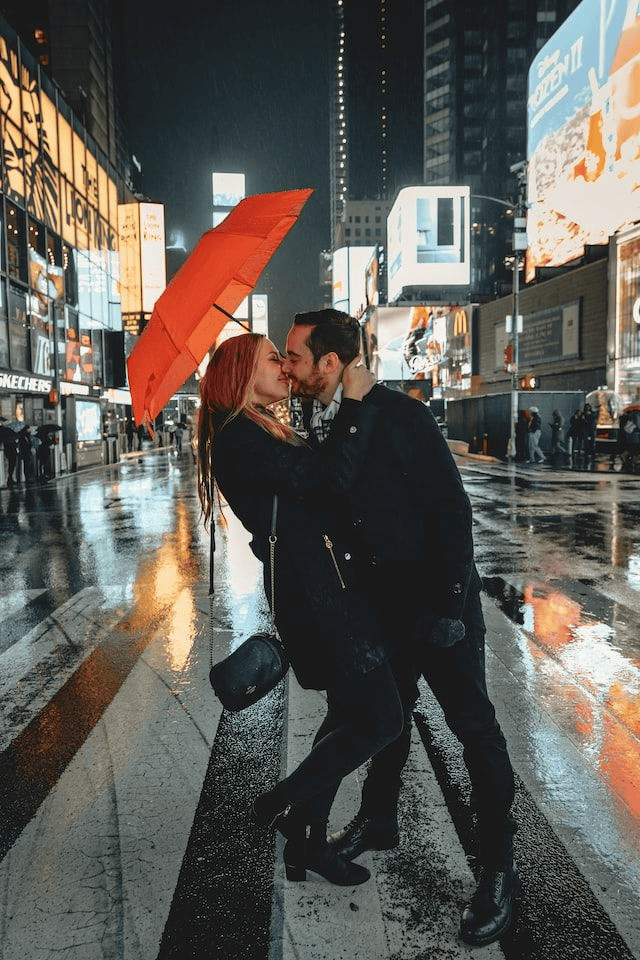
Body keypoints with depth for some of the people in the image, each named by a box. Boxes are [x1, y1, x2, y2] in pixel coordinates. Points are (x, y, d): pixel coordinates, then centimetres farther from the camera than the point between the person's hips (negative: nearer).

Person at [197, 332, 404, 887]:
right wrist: (356, 402, -17)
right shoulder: (240, 437, -15)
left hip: (321, 586, 11)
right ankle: (282, 806, 17)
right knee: (382, 720, -3)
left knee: (349, 714, 18)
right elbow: (332, 479, -24)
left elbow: (315, 491, 15)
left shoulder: (262, 433, 18)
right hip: (314, 591, -11)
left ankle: (308, 842, 31)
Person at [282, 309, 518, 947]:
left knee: (473, 726, 2)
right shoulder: (315, 426, 0)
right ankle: (378, 822, 43)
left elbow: (452, 510, -20)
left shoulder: (398, 415, -20)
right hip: (383, 603, 7)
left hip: (438, 599, -6)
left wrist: (450, 603, -21)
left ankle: (498, 869, 18)